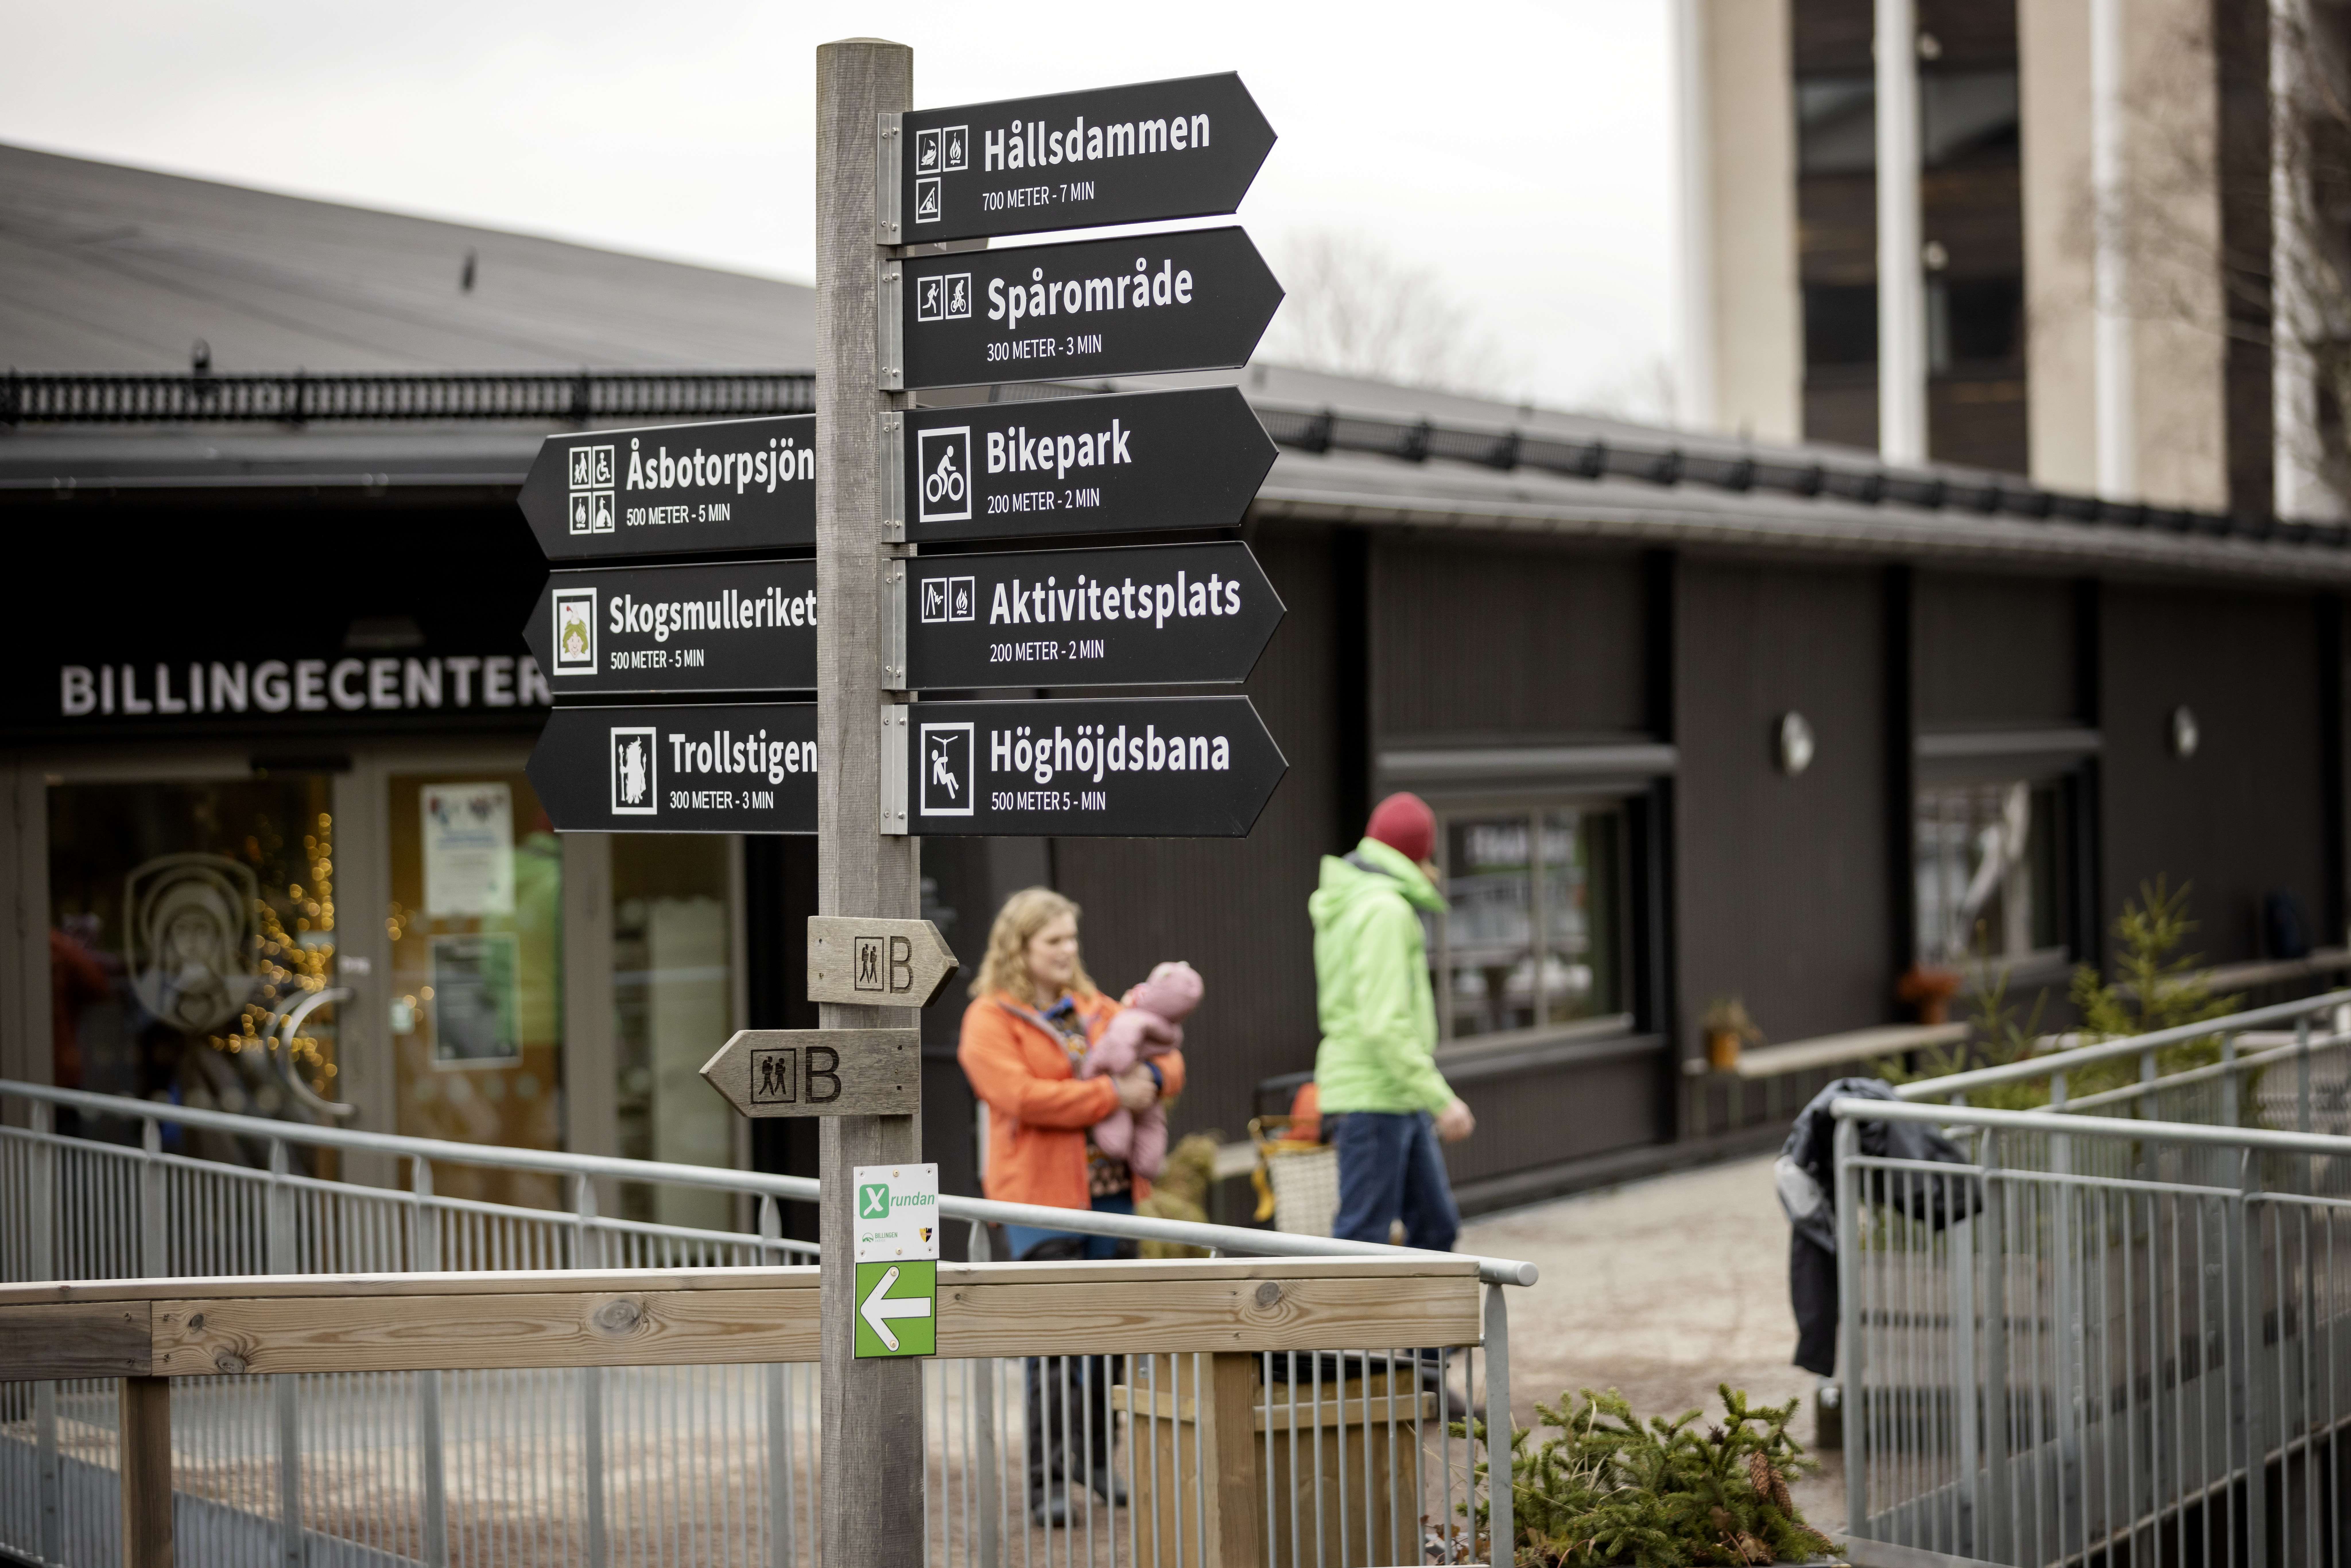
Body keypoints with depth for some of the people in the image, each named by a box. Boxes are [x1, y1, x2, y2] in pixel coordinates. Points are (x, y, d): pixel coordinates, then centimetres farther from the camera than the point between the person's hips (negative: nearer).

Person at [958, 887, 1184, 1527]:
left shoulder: (1096, 1009, 16)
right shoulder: (990, 1018, -5)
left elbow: (1168, 1059, 17)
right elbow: (1019, 1096, -19)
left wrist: (1152, 1078, -7)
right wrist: (1111, 1094, -18)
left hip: (1111, 1192, 7)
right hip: (1042, 1199, -7)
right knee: (1055, 1346, -9)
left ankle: (1098, 1461, 28)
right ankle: (1046, 1485, -5)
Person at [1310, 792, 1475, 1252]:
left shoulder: (1351, 905, 18)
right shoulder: (1386, 910, -14)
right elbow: (1385, 1024, -22)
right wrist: (1441, 1099, -21)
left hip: (1398, 1099, 10)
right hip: (1373, 1097, -10)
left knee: (1436, 1223, 12)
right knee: (1362, 1236, -8)